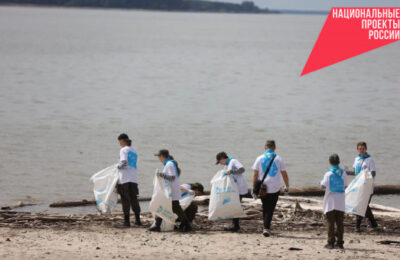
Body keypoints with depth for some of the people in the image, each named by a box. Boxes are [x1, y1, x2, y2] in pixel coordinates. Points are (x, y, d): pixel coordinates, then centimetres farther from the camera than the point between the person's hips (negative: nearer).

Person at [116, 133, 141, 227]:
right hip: (134, 178, 6)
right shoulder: (134, 151, 16)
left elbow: (124, 163, -18)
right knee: (134, 199, 10)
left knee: (125, 200, -1)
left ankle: (127, 220, 0)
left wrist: (118, 166, 1)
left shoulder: (124, 150, -6)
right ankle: (137, 219, 10)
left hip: (125, 178, -6)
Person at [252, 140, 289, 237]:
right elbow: (284, 174, 4)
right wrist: (287, 186, 16)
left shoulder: (260, 159, 1)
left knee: (265, 207, 16)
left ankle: (266, 227, 20)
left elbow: (255, 175, 0)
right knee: (270, 208, -1)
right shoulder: (279, 159, 0)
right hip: (275, 188, -1)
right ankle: (266, 228, -14)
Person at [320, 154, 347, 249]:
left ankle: (330, 242, 0)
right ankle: (340, 242, 7)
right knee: (339, 223, 8)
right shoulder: (343, 173, 0)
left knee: (330, 223, 1)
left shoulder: (328, 174, -11)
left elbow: (323, 186, -7)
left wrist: (322, 181, 13)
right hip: (340, 202, 3)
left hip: (330, 202, -3)